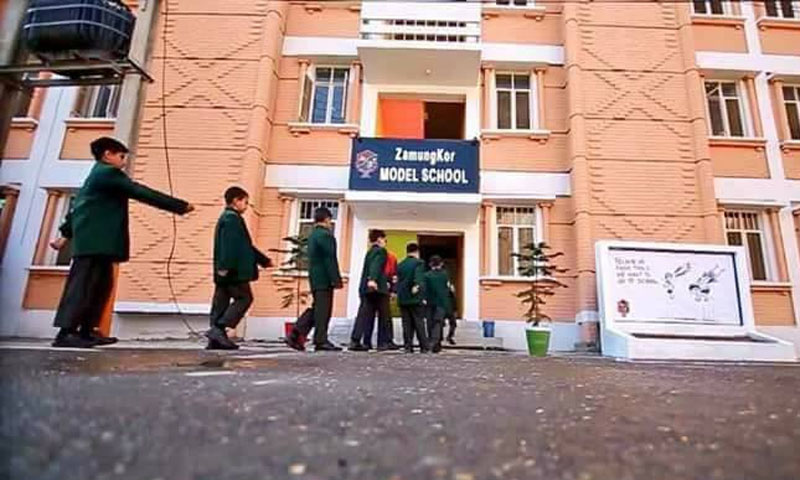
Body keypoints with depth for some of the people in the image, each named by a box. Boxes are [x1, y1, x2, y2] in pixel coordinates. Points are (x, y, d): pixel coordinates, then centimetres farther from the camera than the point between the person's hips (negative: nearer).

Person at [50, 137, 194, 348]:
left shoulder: (97, 175, 25)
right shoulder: (109, 173, -6)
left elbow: (78, 206, 30)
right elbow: (143, 193, -12)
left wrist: (67, 234, 36)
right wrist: (180, 205, -11)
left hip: (93, 240, 10)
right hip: (97, 240, -10)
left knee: (100, 285, 9)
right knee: (84, 283, -11)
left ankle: (86, 331, 11)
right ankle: (66, 333, -11)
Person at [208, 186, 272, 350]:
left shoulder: (226, 218, 24)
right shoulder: (232, 218, -8)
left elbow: (245, 246, 28)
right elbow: (229, 245, -21)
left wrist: (264, 260, 28)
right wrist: (226, 266, -28)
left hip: (224, 271, 10)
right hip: (233, 270, -10)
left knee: (221, 302, 8)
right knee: (244, 298, -5)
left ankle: (216, 339, 10)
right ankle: (218, 328, -12)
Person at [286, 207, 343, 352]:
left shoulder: (312, 235, 17)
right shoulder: (325, 235, -12)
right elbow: (330, 259, -17)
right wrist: (336, 279, -17)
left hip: (315, 277, 9)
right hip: (324, 278, -9)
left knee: (316, 308, 13)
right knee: (323, 310, -3)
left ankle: (294, 335, 10)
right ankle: (321, 341, 2)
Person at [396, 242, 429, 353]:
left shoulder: (400, 265, 13)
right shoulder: (419, 263, -3)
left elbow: (398, 281, 13)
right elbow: (419, 279, -14)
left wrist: (399, 294, 15)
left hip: (402, 298, 4)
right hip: (415, 298, -4)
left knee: (407, 323, 6)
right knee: (419, 323, 1)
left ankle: (408, 346, 4)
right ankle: (424, 347, 3)